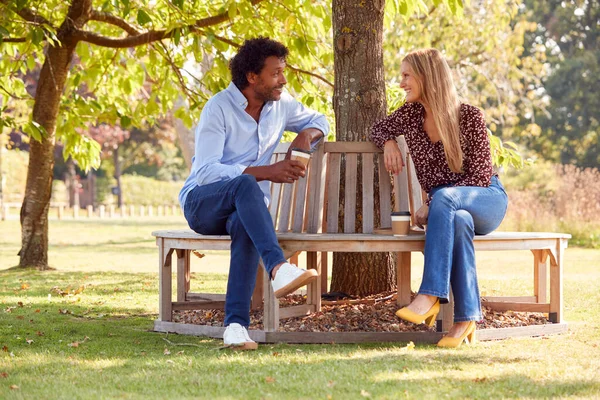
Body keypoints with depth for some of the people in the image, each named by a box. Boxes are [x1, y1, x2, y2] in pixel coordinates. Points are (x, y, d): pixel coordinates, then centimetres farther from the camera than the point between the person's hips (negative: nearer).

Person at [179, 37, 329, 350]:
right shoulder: (218, 108, -14)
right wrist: (267, 172, -30)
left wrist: (307, 134, -3)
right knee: (245, 184, -39)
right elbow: (205, 171, -23)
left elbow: (319, 121, 24)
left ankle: (236, 325, -47)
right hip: (202, 203, -4)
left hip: (245, 207, 4)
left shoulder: (280, 104, 6)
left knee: (245, 225, -36)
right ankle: (279, 269, -57)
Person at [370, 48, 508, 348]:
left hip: (488, 200, -3)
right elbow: (378, 129, 27)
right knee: (458, 221, -37)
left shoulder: (469, 117, -9)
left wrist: (431, 205, -20)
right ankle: (466, 318, -42)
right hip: (449, 209, 3)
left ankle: (430, 295, -46)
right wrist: (389, 142, 1)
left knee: (444, 198, -38)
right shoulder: (411, 114, 6)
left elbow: (480, 177, -12)